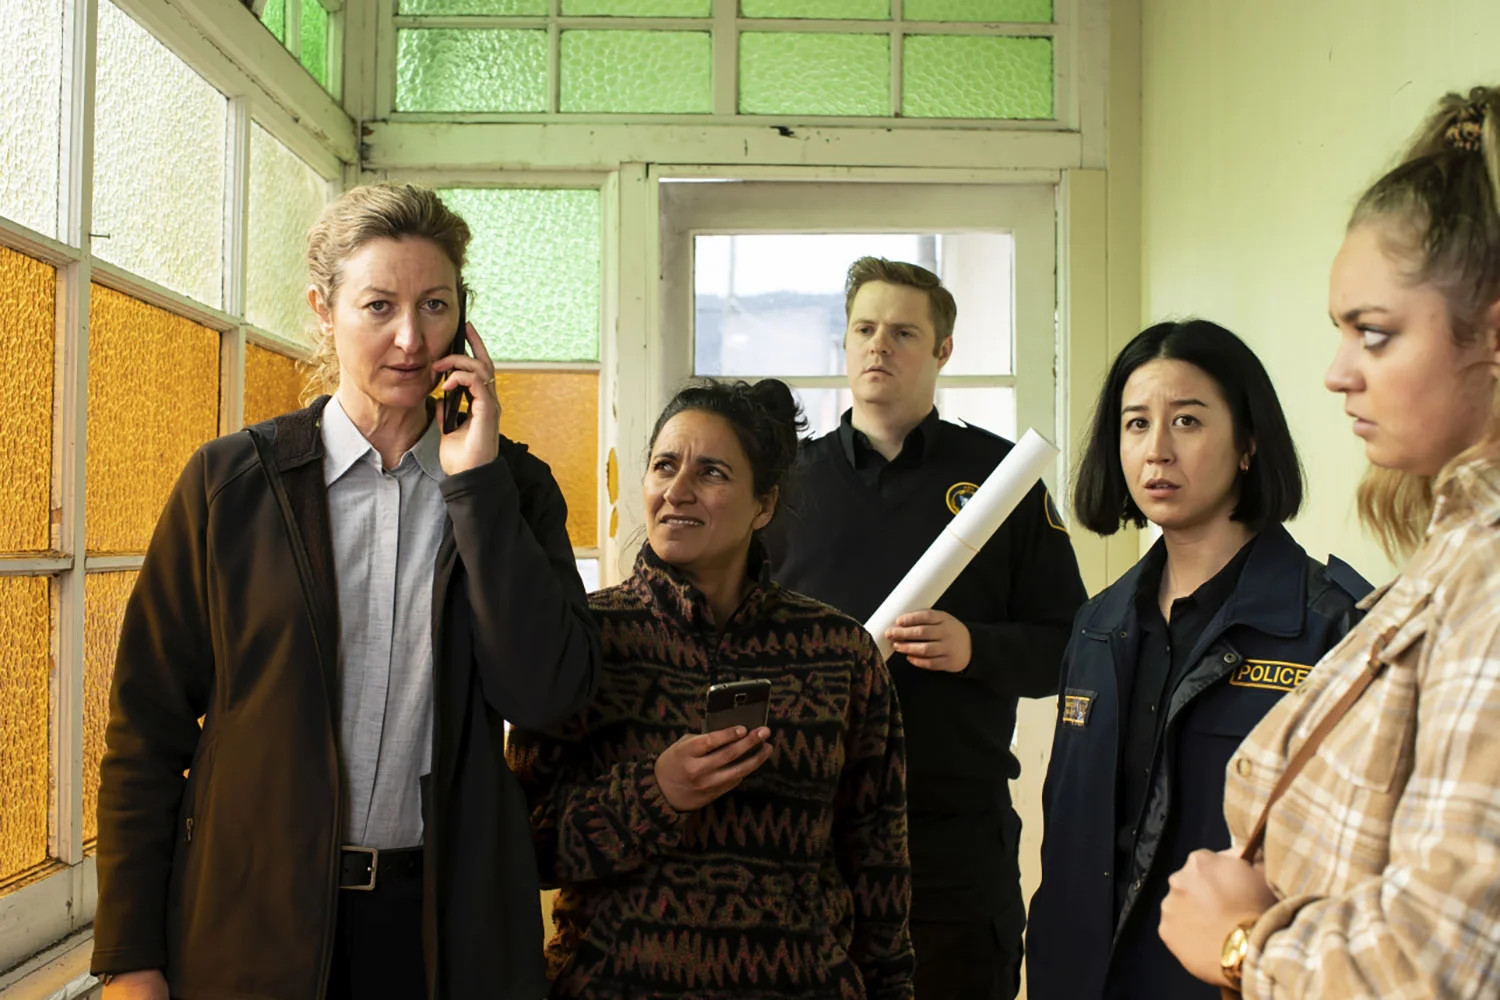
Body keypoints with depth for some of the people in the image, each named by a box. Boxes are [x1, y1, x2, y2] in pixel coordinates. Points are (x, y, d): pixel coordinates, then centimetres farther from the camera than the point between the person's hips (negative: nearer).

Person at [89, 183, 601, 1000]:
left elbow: (547, 695, -12)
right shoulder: (229, 480, -3)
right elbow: (148, 725, -1)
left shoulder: (510, 485, 1)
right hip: (249, 920, -1)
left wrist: (476, 481, -15)